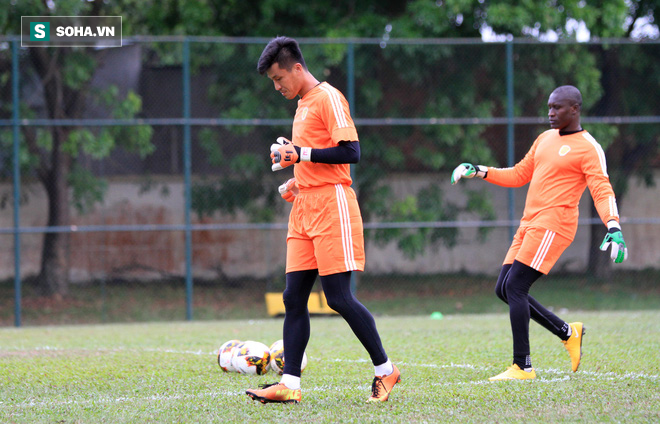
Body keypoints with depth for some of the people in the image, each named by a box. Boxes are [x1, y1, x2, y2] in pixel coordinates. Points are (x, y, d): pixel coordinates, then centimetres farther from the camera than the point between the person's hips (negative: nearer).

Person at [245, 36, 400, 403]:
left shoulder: (328, 97, -8)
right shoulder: (303, 105, 20)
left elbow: (351, 152, -17)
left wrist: (301, 153, -17)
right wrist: (297, 182, 14)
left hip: (332, 206, -9)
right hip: (305, 208, 9)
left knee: (339, 297, -10)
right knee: (294, 297, 1)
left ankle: (385, 370, 3)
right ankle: (290, 384, -1)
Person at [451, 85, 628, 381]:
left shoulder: (588, 148, -5)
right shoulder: (545, 139, 20)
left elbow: (602, 190, -14)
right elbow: (520, 175, 28)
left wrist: (613, 226, -29)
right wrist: (481, 172, 16)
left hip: (552, 225, -9)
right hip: (529, 224, 9)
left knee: (515, 287, -16)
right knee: (504, 289, 6)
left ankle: (523, 367, -12)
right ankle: (568, 333, 16)